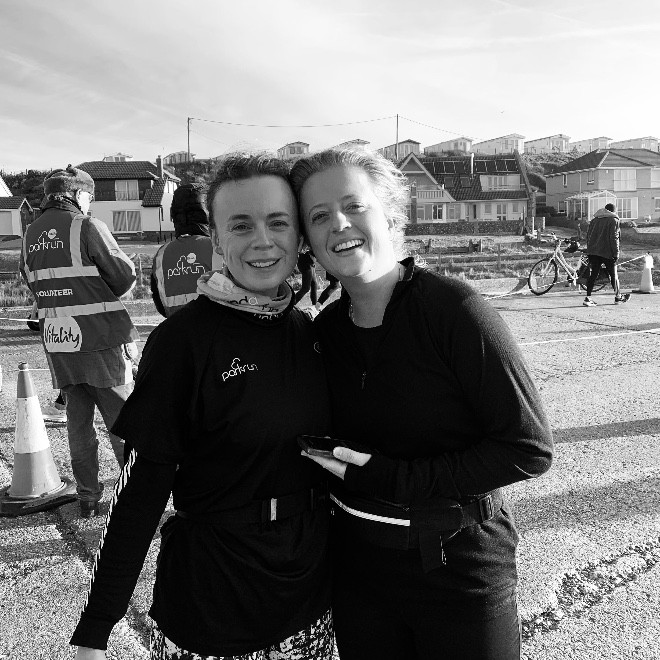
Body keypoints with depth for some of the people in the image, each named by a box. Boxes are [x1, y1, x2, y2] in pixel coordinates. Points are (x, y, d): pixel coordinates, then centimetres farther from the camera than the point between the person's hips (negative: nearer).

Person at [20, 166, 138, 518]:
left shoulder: (31, 233, 9)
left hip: (57, 342, 5)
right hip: (100, 339, -5)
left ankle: (87, 499, 20)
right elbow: (124, 274, -10)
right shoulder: (87, 226, -10)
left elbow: (32, 282, 15)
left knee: (78, 420, 14)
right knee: (121, 419, 6)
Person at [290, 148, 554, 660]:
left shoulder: (453, 307, -18)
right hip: (357, 564, 5)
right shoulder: (324, 329, -1)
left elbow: (530, 448, -19)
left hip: (459, 566, -4)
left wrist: (395, 478, -21)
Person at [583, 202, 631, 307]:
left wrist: (590, 249, 19)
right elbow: (614, 238, -11)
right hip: (607, 252, -5)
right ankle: (618, 296, 22)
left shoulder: (594, 219, 15)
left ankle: (588, 298, -6)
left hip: (593, 251, 5)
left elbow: (588, 235, 16)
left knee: (593, 274, 3)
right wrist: (616, 253, -9)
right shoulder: (613, 220, -3)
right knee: (613, 274, 9)